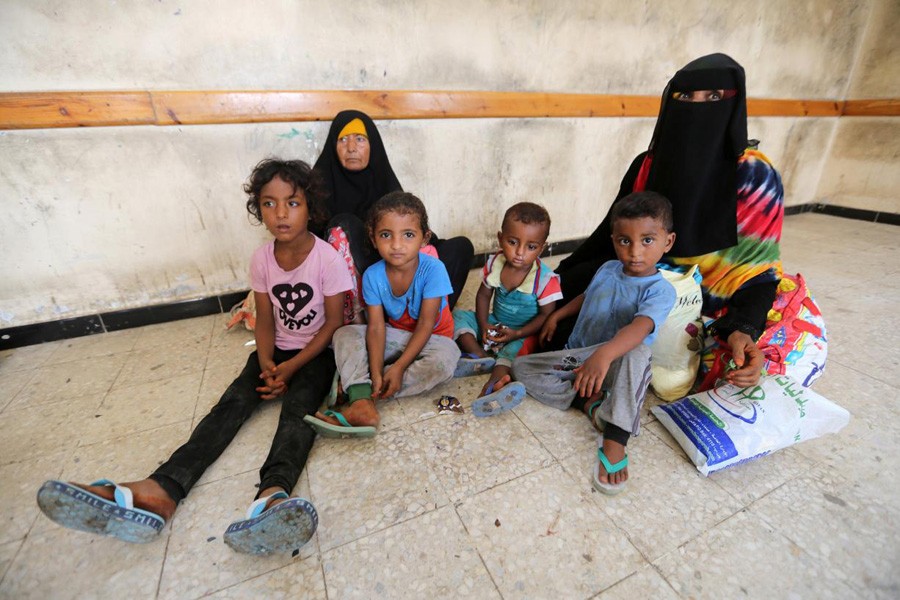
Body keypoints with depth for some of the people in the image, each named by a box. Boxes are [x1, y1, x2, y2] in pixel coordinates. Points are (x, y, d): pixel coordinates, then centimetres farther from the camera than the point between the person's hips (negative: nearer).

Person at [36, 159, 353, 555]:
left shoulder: (328, 259, -16)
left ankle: (274, 495, -52)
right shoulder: (262, 259, -2)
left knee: (298, 405, -31)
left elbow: (333, 322, -13)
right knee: (233, 401, -18)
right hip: (277, 349, 4)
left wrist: (292, 367, -18)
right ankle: (162, 490, -33)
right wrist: (266, 363, -16)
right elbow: (265, 319, 2)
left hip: (315, 352, -4)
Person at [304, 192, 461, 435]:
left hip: (430, 338, -3)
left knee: (444, 359, -36)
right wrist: (376, 372, -31)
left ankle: (364, 393, -28)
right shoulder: (373, 275, -15)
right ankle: (363, 403, -35)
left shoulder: (433, 269, -24)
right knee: (344, 335, -15)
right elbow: (376, 327, -17)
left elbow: (426, 325, -22)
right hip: (395, 336, 3)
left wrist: (399, 366, -27)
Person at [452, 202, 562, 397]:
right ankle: (481, 357, -28)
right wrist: (483, 325, -11)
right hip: (495, 324, 6)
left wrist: (517, 334, -23)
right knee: (458, 315, -9)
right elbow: (483, 295, 2)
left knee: (516, 346, -37)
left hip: (523, 332, -5)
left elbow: (546, 315, -15)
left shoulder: (546, 278, -21)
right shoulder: (494, 264, -10)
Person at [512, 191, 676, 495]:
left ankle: (615, 440, -36)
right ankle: (589, 402, -19)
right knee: (521, 367, -11)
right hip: (575, 357, 6)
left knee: (637, 351, -40)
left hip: (615, 367, -5)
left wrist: (604, 355, -57)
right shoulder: (608, 269, 2)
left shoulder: (660, 290, -16)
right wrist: (557, 314, 16)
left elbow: (640, 327, -38)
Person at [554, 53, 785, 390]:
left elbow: (759, 268, -15)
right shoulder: (646, 166, -3)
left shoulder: (754, 178, -14)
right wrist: (562, 275, 3)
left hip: (707, 303, -2)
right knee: (567, 288, -12)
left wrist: (744, 331, -34)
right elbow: (612, 231, 4)